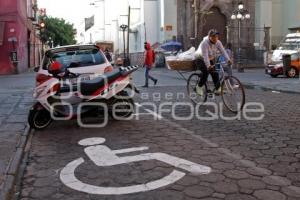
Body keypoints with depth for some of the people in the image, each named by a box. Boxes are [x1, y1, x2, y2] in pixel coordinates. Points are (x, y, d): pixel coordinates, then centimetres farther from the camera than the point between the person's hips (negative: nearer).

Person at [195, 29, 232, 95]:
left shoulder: (218, 42, -10)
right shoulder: (205, 43, -28)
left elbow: (223, 51, -21)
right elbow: (205, 55, -39)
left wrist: (228, 59, -38)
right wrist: (208, 66, -51)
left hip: (210, 60, 6)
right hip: (201, 59, -6)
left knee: (215, 73, -11)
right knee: (206, 72, -27)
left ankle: (218, 89, -2)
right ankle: (199, 87, -11)